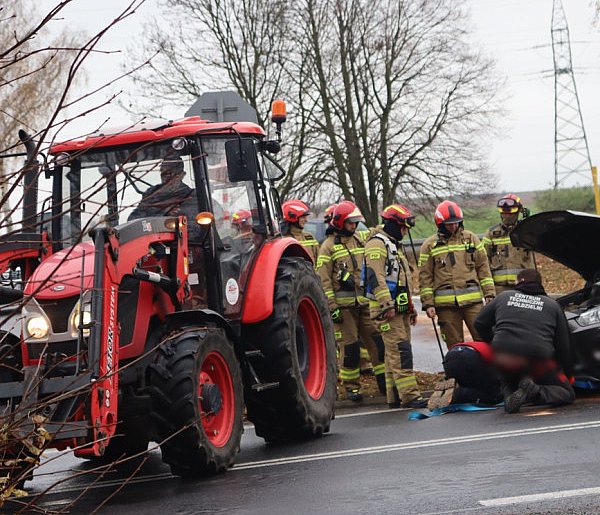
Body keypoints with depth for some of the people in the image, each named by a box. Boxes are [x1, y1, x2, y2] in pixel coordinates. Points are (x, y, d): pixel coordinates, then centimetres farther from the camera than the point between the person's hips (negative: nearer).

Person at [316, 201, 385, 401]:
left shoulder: (359, 242, 16)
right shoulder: (329, 246, -3)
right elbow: (323, 279, -8)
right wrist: (331, 307, -14)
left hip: (364, 302, 5)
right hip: (343, 305, -5)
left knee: (378, 340, 0)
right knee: (349, 346, -2)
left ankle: (384, 381, 8)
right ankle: (351, 387, 8)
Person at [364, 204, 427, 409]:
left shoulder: (395, 245, 23)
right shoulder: (377, 244, -10)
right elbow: (376, 277, -20)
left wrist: (410, 307, 27)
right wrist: (387, 305, -25)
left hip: (400, 308, 10)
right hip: (387, 309, -10)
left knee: (394, 352, 10)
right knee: (400, 350, -14)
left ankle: (395, 397, 13)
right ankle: (409, 395, -18)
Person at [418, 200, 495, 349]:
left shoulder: (471, 239, 9)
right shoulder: (430, 245, 5)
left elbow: (483, 268, 11)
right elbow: (425, 277, 5)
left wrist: (489, 294, 4)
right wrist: (428, 303, -1)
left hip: (473, 300, 1)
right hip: (446, 304, -1)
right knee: (455, 346, 4)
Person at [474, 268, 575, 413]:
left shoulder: (503, 297, 17)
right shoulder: (552, 305, 15)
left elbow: (480, 324, 23)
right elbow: (563, 344, 15)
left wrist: (494, 343, 38)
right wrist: (568, 374, 26)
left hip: (503, 358, 2)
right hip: (538, 360, -2)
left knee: (508, 384, 34)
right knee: (567, 393, 11)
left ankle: (509, 396, -3)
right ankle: (535, 392, -17)